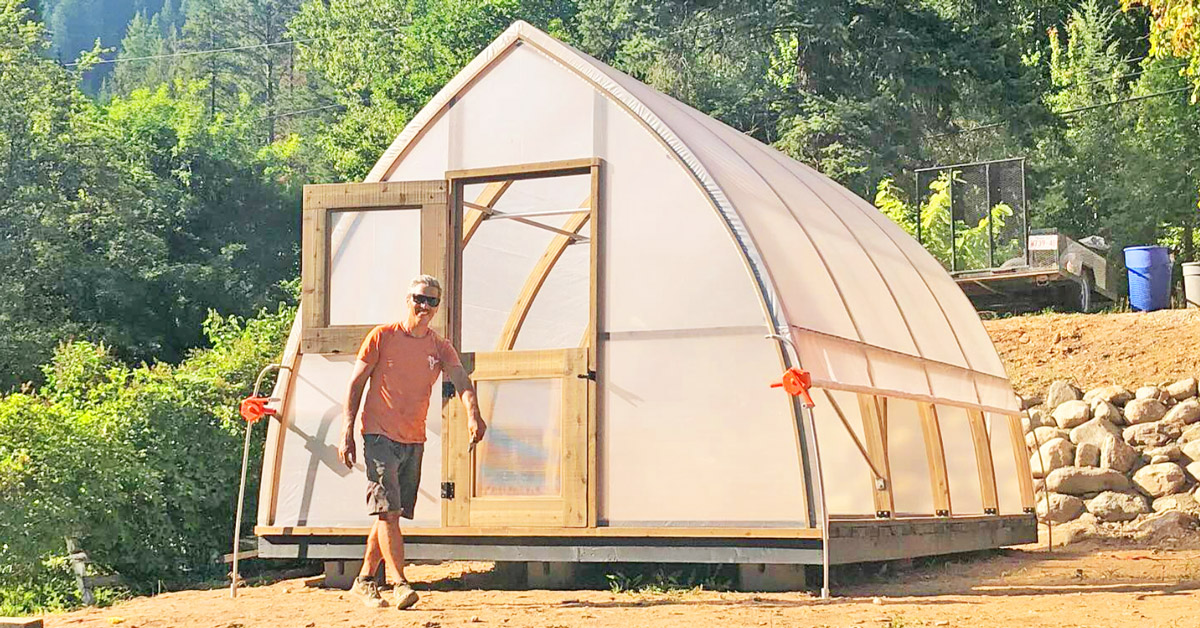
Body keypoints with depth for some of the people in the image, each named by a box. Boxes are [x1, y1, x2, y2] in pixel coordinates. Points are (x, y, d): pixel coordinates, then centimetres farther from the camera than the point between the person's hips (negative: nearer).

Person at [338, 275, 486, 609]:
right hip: (379, 434, -5)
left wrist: (473, 415, -31)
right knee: (388, 510, -13)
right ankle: (399, 583, -17)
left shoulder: (440, 347, 7)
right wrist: (347, 434, -7)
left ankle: (365, 580, 21)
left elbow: (460, 380, -10)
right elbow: (355, 384, 0)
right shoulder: (382, 337, -2)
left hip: (414, 441, 5)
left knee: (391, 514, 10)